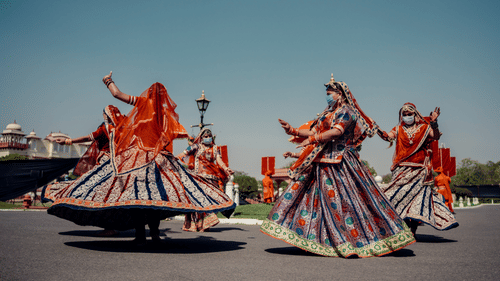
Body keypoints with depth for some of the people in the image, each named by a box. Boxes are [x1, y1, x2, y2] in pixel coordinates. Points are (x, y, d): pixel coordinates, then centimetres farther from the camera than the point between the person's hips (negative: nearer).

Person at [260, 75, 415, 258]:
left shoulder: (345, 112, -6)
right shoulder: (328, 114, 21)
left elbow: (337, 131, -23)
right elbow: (312, 132, 17)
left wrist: (312, 139, -24)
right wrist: (293, 131, 7)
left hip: (338, 163, -9)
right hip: (322, 163, 9)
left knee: (345, 199, -8)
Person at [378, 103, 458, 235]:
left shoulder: (424, 128, 7)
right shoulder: (399, 129, 12)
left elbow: (435, 136, -10)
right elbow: (388, 136, -4)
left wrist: (433, 123, -25)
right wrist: (378, 130, -22)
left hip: (418, 169, -2)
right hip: (402, 169, 2)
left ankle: (412, 230, 1)